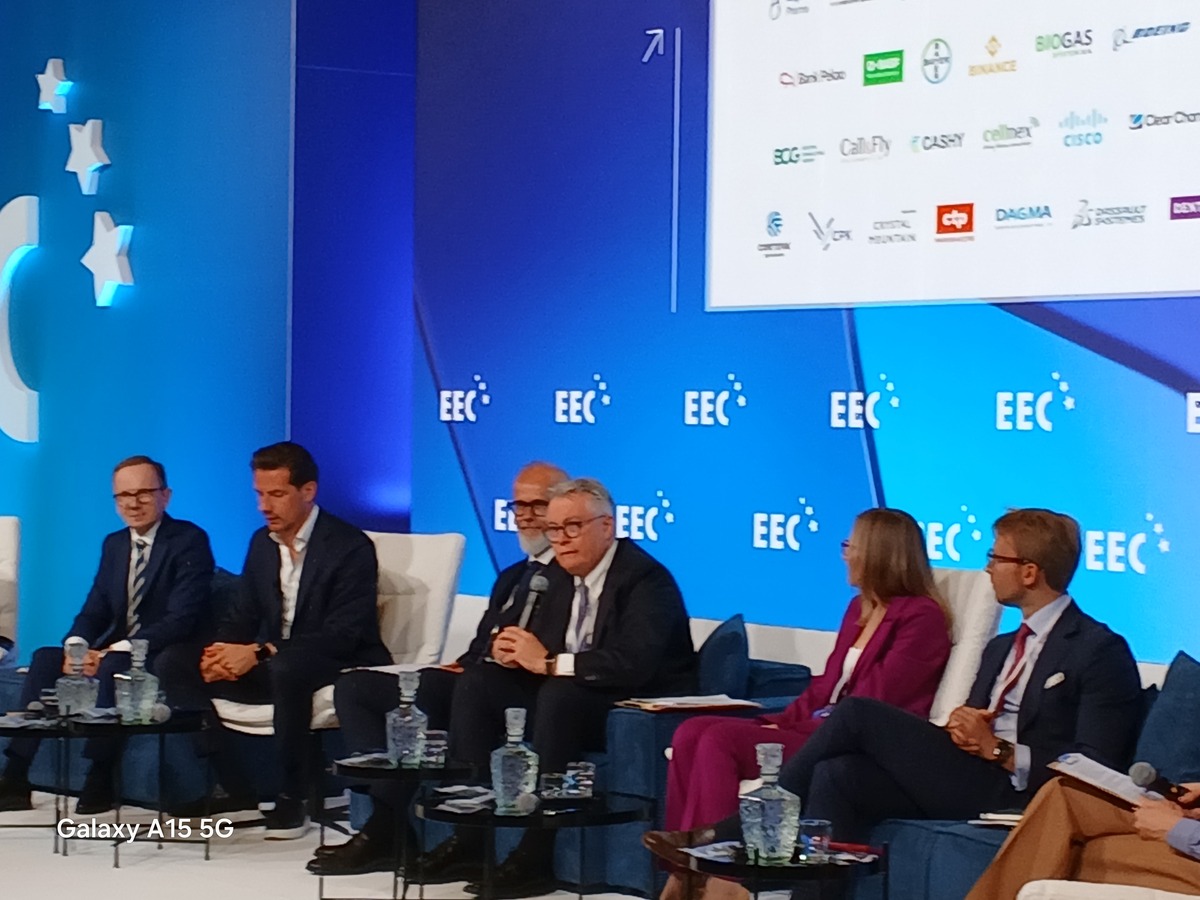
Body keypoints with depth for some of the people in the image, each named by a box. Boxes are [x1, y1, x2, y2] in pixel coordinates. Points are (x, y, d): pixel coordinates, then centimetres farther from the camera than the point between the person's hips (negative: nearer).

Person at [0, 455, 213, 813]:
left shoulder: (190, 541, -8)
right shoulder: (114, 544, 15)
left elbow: (183, 619, -18)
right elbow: (93, 612, 14)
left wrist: (111, 651, -25)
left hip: (164, 660, -7)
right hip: (112, 654, 7)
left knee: (113, 666, -35)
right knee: (45, 659, -15)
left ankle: (100, 782, -29)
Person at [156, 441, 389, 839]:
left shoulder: (351, 547, -14)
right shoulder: (262, 543, 9)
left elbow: (342, 635, -22)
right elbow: (242, 616, 11)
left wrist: (260, 653, -31)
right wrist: (222, 651, -16)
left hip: (340, 667, -7)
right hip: (272, 664, 7)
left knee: (286, 668, -41)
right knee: (176, 663, -10)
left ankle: (293, 797, -26)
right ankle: (233, 788, -8)